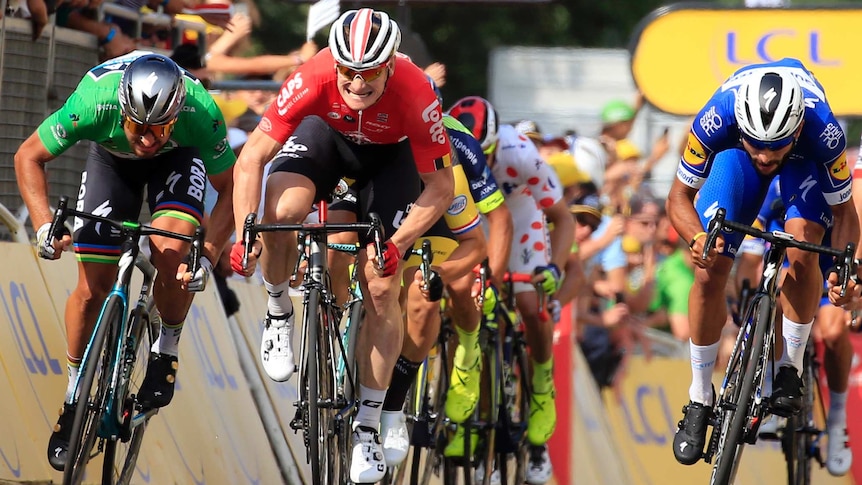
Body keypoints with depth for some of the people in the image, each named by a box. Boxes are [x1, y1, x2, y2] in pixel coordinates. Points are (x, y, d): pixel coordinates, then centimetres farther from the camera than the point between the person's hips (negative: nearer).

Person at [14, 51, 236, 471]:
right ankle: (74, 400, 12)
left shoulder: (200, 113, -39)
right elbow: (28, 156, -23)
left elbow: (229, 188, -23)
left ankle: (166, 350, -3)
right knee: (93, 287, -6)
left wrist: (208, 255, -36)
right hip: (112, 157, 1)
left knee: (172, 252, -28)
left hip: (179, 157, -1)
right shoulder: (94, 102, -39)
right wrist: (44, 225, -36)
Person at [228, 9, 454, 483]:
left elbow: (441, 186, -26)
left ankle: (367, 429, 4)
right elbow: (250, 160, -30)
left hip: (389, 154, -1)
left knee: (381, 289, -9)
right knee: (280, 211, -31)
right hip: (326, 133, 1)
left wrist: (397, 245, -36)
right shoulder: (313, 80, -37)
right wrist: (244, 234, -40)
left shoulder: (415, 94, -38)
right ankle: (278, 313, -1)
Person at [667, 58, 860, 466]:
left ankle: (791, 367, -9)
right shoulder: (716, 120, -40)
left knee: (803, 244, -29)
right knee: (709, 272, -13)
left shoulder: (823, 131, -41)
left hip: (804, 158, -1)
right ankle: (699, 398, 5)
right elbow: (679, 195, -24)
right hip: (734, 152, 1)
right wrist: (696, 238, -45)